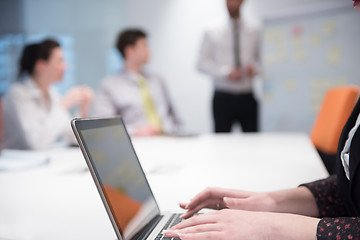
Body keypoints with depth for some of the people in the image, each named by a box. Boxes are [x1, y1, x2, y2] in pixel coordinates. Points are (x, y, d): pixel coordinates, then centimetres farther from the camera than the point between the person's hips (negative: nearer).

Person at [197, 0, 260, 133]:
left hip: (247, 97, 2)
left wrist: (255, 67, -9)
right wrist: (226, 72, -14)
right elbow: (202, 63, 0)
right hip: (223, 98, -1)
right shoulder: (213, 33, 5)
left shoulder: (254, 32, 10)